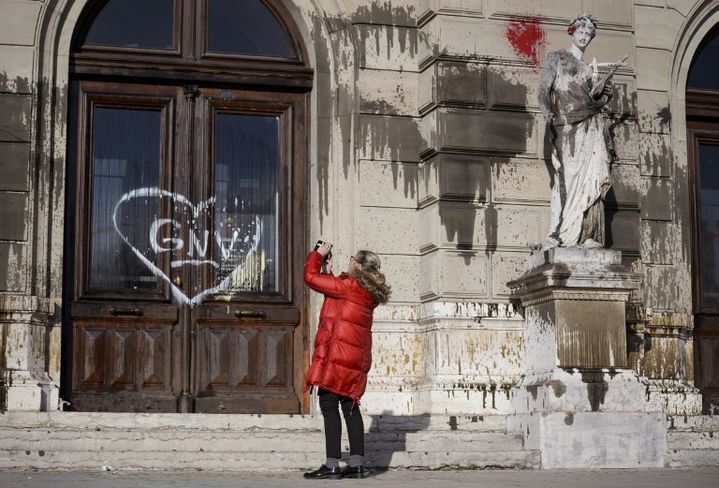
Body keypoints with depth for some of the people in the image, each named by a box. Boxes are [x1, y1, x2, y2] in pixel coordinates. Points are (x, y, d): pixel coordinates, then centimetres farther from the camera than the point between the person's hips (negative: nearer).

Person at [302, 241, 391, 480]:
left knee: (329, 405, -8)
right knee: (350, 406, 10)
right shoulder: (367, 292, 15)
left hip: (337, 354, -9)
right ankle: (356, 464, 9)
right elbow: (334, 289, 31)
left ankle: (332, 465, -11)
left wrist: (318, 254, 5)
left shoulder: (348, 286, -12)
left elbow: (310, 276, -10)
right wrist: (329, 271, 24)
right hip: (357, 358, 9)